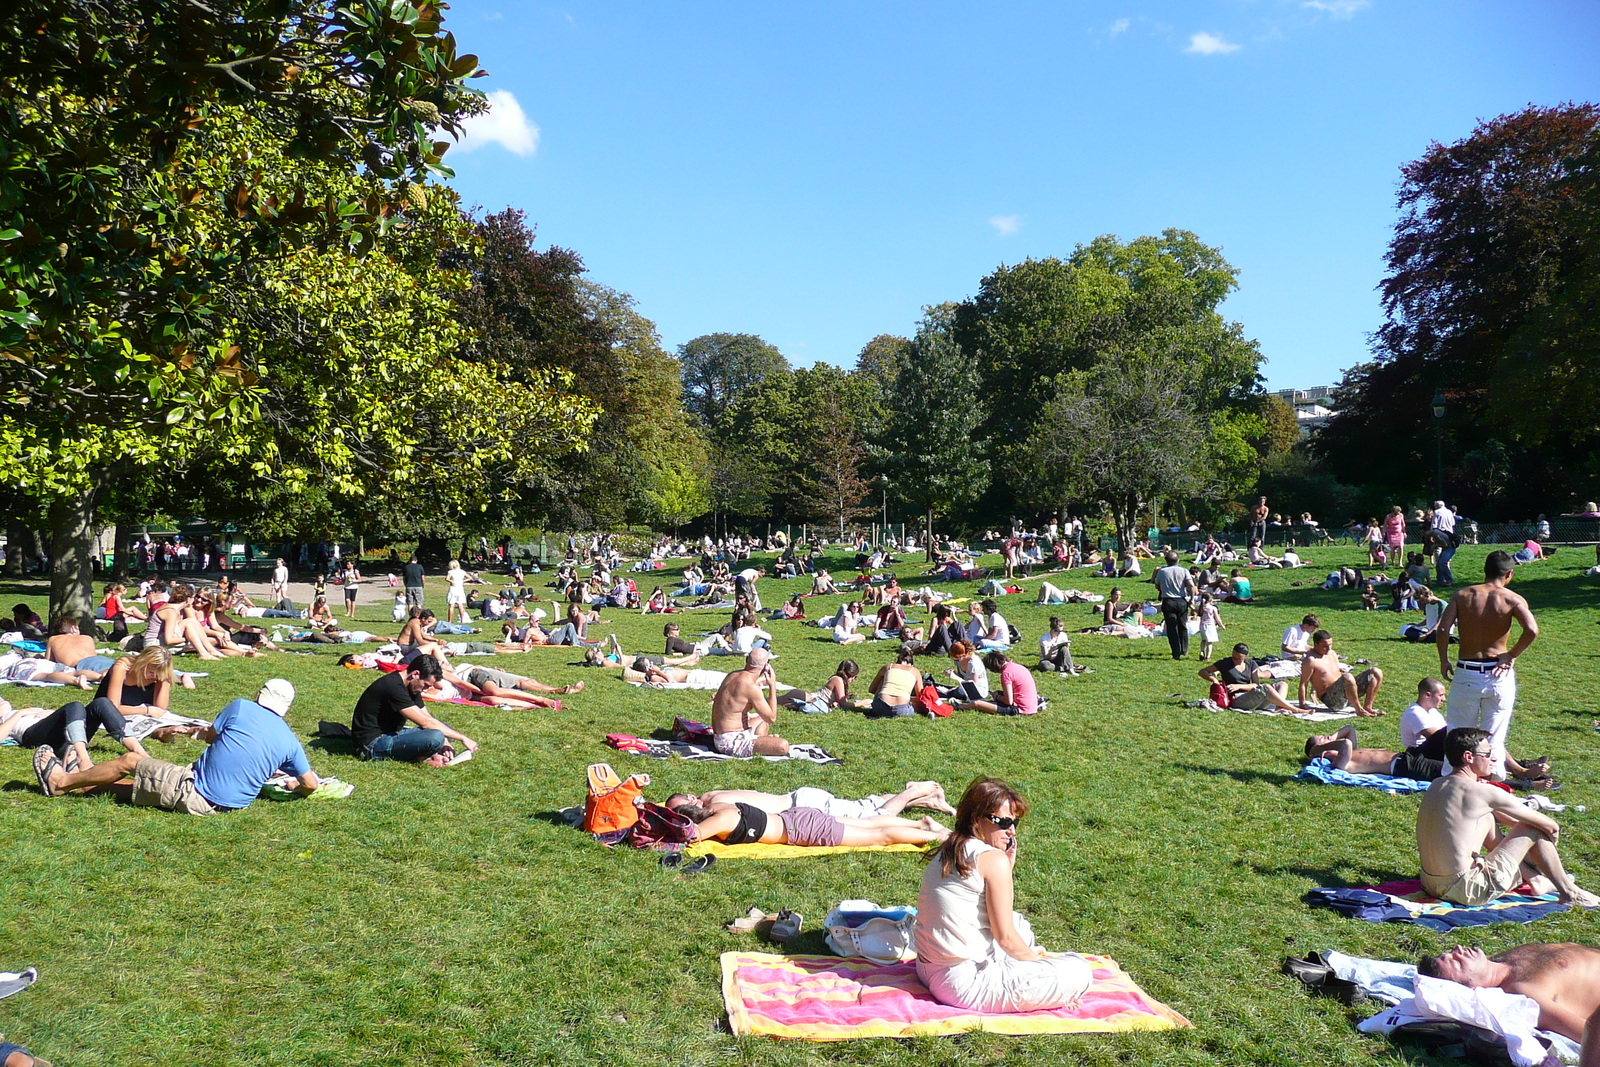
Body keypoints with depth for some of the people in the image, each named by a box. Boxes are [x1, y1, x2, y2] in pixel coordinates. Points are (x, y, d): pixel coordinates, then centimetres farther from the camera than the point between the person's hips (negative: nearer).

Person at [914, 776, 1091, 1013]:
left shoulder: (946, 853, 10)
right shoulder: (992, 858, -15)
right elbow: (1005, 937, -12)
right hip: (963, 982, -9)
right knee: (1078, 972, -5)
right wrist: (1037, 959, 6)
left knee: (1018, 924, 30)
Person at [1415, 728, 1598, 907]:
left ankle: (1534, 878, 38)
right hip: (1468, 891, -8)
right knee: (1535, 830, 5)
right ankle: (1570, 892, 24)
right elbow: (1550, 826, -2)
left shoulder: (1437, 785, 9)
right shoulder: (1482, 791, -13)